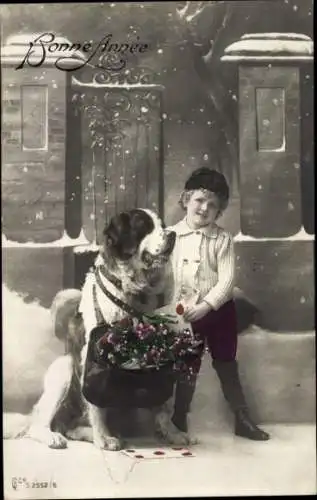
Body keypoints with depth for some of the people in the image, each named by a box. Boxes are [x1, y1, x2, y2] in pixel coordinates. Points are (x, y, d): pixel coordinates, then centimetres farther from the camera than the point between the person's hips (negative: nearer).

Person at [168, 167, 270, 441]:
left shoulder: (223, 239, -7)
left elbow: (227, 280, -13)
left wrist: (206, 305, -23)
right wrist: (176, 306, -19)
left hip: (219, 310, 0)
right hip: (186, 313, 0)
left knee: (227, 365, 12)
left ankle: (243, 420, 26)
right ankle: (179, 421, 27)